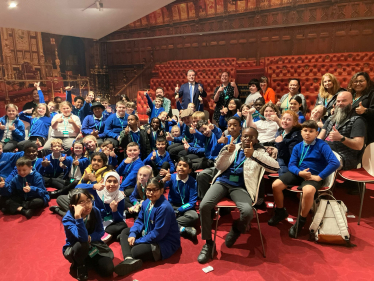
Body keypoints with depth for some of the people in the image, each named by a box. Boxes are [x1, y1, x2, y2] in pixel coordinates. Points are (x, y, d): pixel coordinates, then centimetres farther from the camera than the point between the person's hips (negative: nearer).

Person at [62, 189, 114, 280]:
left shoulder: (95, 211, -14)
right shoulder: (68, 219, -26)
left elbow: (100, 231, -4)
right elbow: (82, 237, -40)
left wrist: (90, 237, -25)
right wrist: (78, 216, -50)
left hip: (93, 245, 4)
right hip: (74, 250, -3)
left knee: (108, 270, -15)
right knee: (82, 244, -39)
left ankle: (88, 261, 15)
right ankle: (79, 266, -6)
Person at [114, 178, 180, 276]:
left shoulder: (164, 208, -29)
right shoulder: (146, 202, -1)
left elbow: (158, 234, -27)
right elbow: (140, 220, 9)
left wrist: (137, 241, -18)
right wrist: (133, 234, -11)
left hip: (165, 243, -10)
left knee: (134, 251, -28)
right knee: (125, 232, 4)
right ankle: (129, 259, -18)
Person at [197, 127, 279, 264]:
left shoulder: (259, 152, 9)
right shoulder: (233, 147, 16)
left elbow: (275, 167, -9)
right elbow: (219, 166, 6)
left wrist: (253, 154, -20)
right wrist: (227, 151, -12)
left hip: (240, 187, -2)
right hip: (222, 182, 2)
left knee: (248, 211, -32)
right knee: (204, 206, -24)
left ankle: (235, 230, 6)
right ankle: (208, 242, -2)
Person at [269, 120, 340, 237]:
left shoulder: (322, 145, -8)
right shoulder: (297, 147, 7)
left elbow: (335, 163, -18)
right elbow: (291, 165, 3)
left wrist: (319, 177, -20)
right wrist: (300, 172, -18)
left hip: (314, 176, -5)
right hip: (298, 173, 5)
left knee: (308, 191, -38)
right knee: (275, 185, -12)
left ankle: (301, 220, -9)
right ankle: (280, 212, 16)